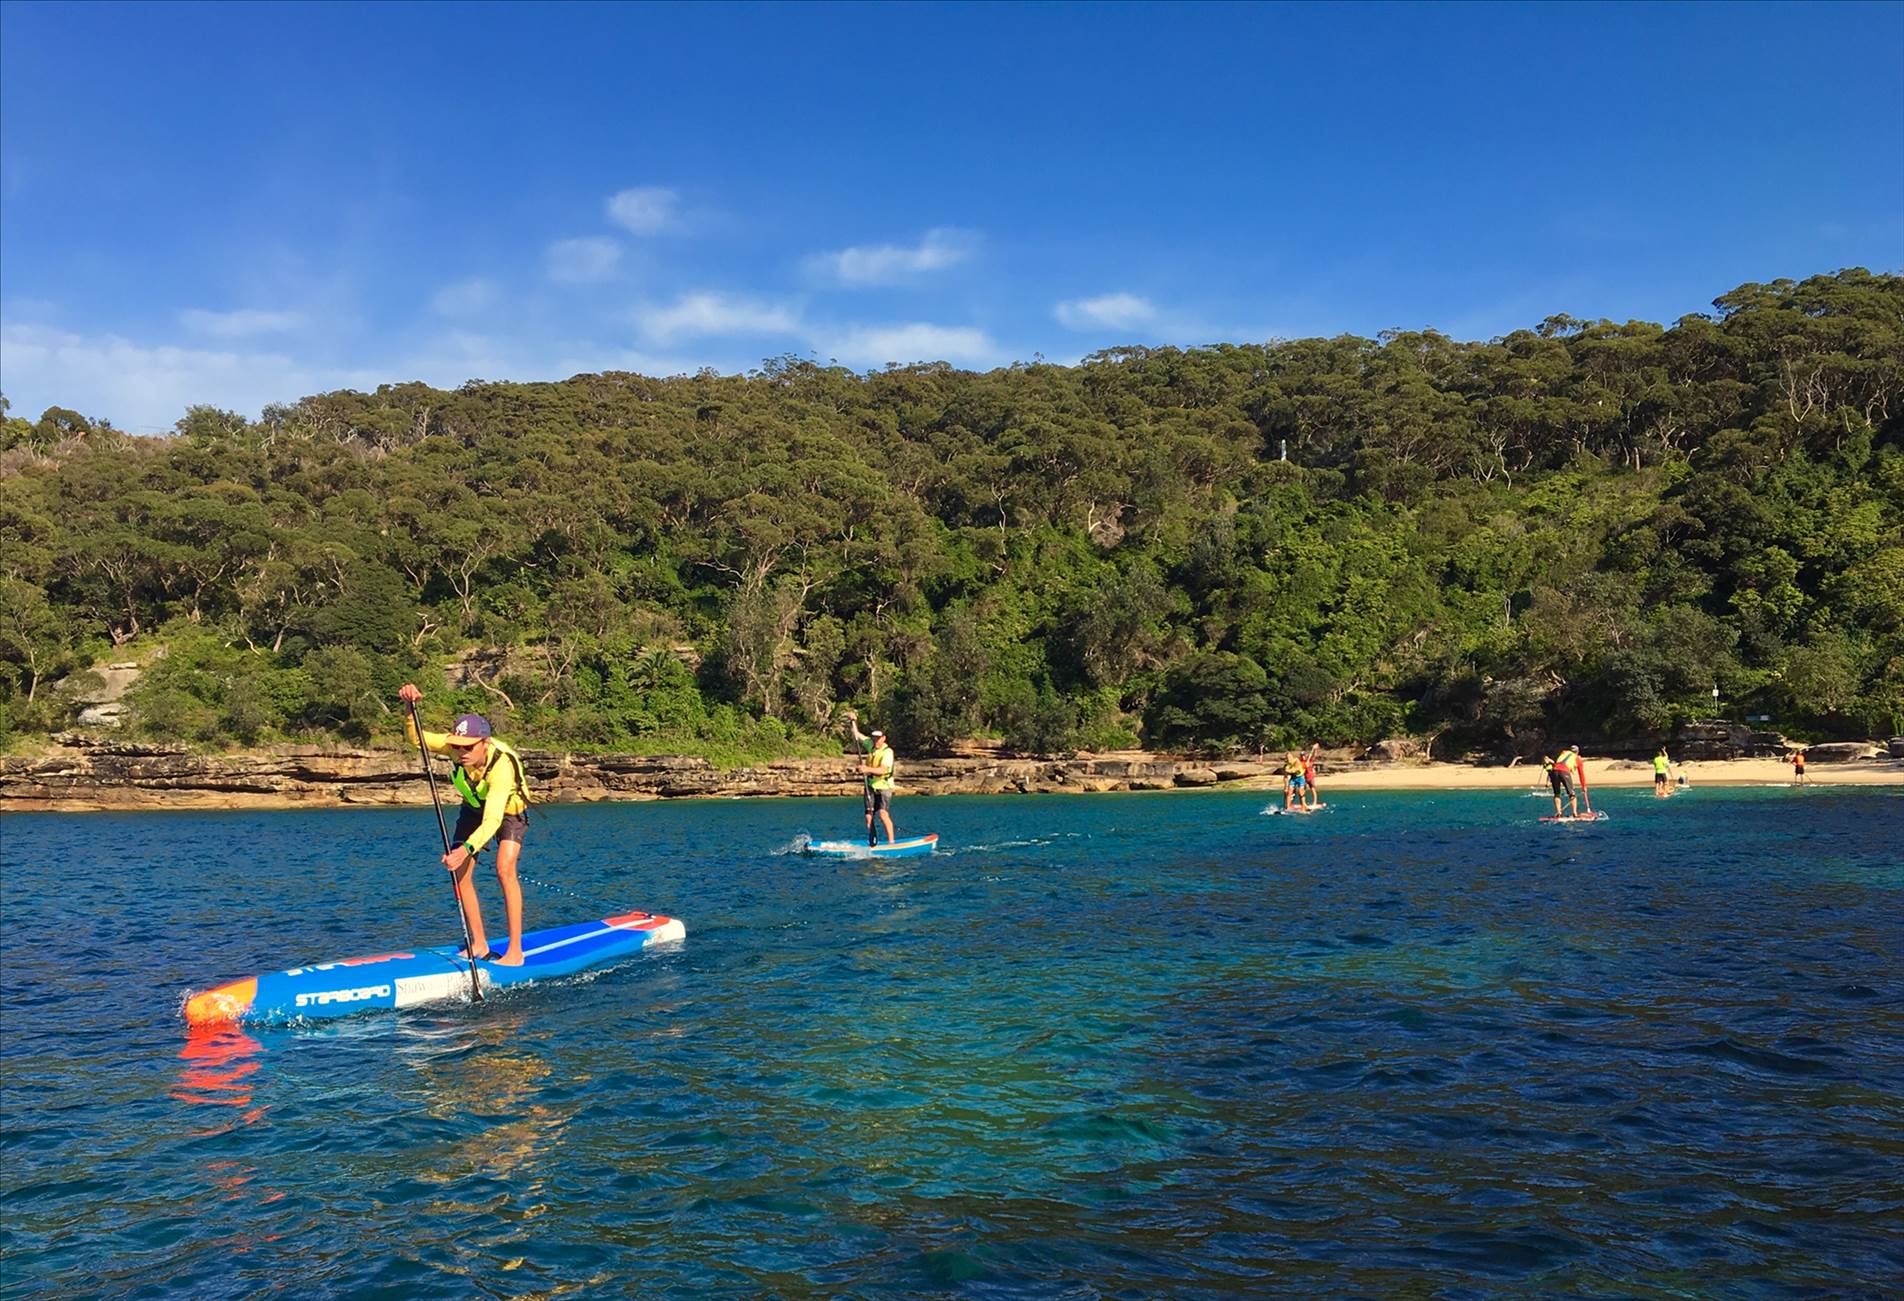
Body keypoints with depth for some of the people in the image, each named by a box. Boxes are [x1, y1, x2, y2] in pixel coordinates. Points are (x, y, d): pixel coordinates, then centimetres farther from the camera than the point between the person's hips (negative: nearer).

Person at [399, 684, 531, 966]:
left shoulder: (502, 765, -41)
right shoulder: (455, 746, -26)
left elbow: (492, 820, -48)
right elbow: (416, 738, -19)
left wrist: (466, 849, -62)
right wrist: (409, 709, -38)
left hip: (508, 812, -5)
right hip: (474, 808, 6)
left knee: (504, 869, -24)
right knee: (459, 873, -5)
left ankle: (515, 951, -20)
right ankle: (479, 945, 7)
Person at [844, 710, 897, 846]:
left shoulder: (887, 752, -12)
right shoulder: (870, 745, 7)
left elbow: (883, 770, -23)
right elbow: (856, 736, 17)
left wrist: (868, 769, -35)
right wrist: (853, 722, 6)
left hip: (884, 787, -6)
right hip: (870, 787, 6)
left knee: (883, 814, -21)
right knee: (868, 816, 0)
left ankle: (891, 841, -19)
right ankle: (872, 843, 7)